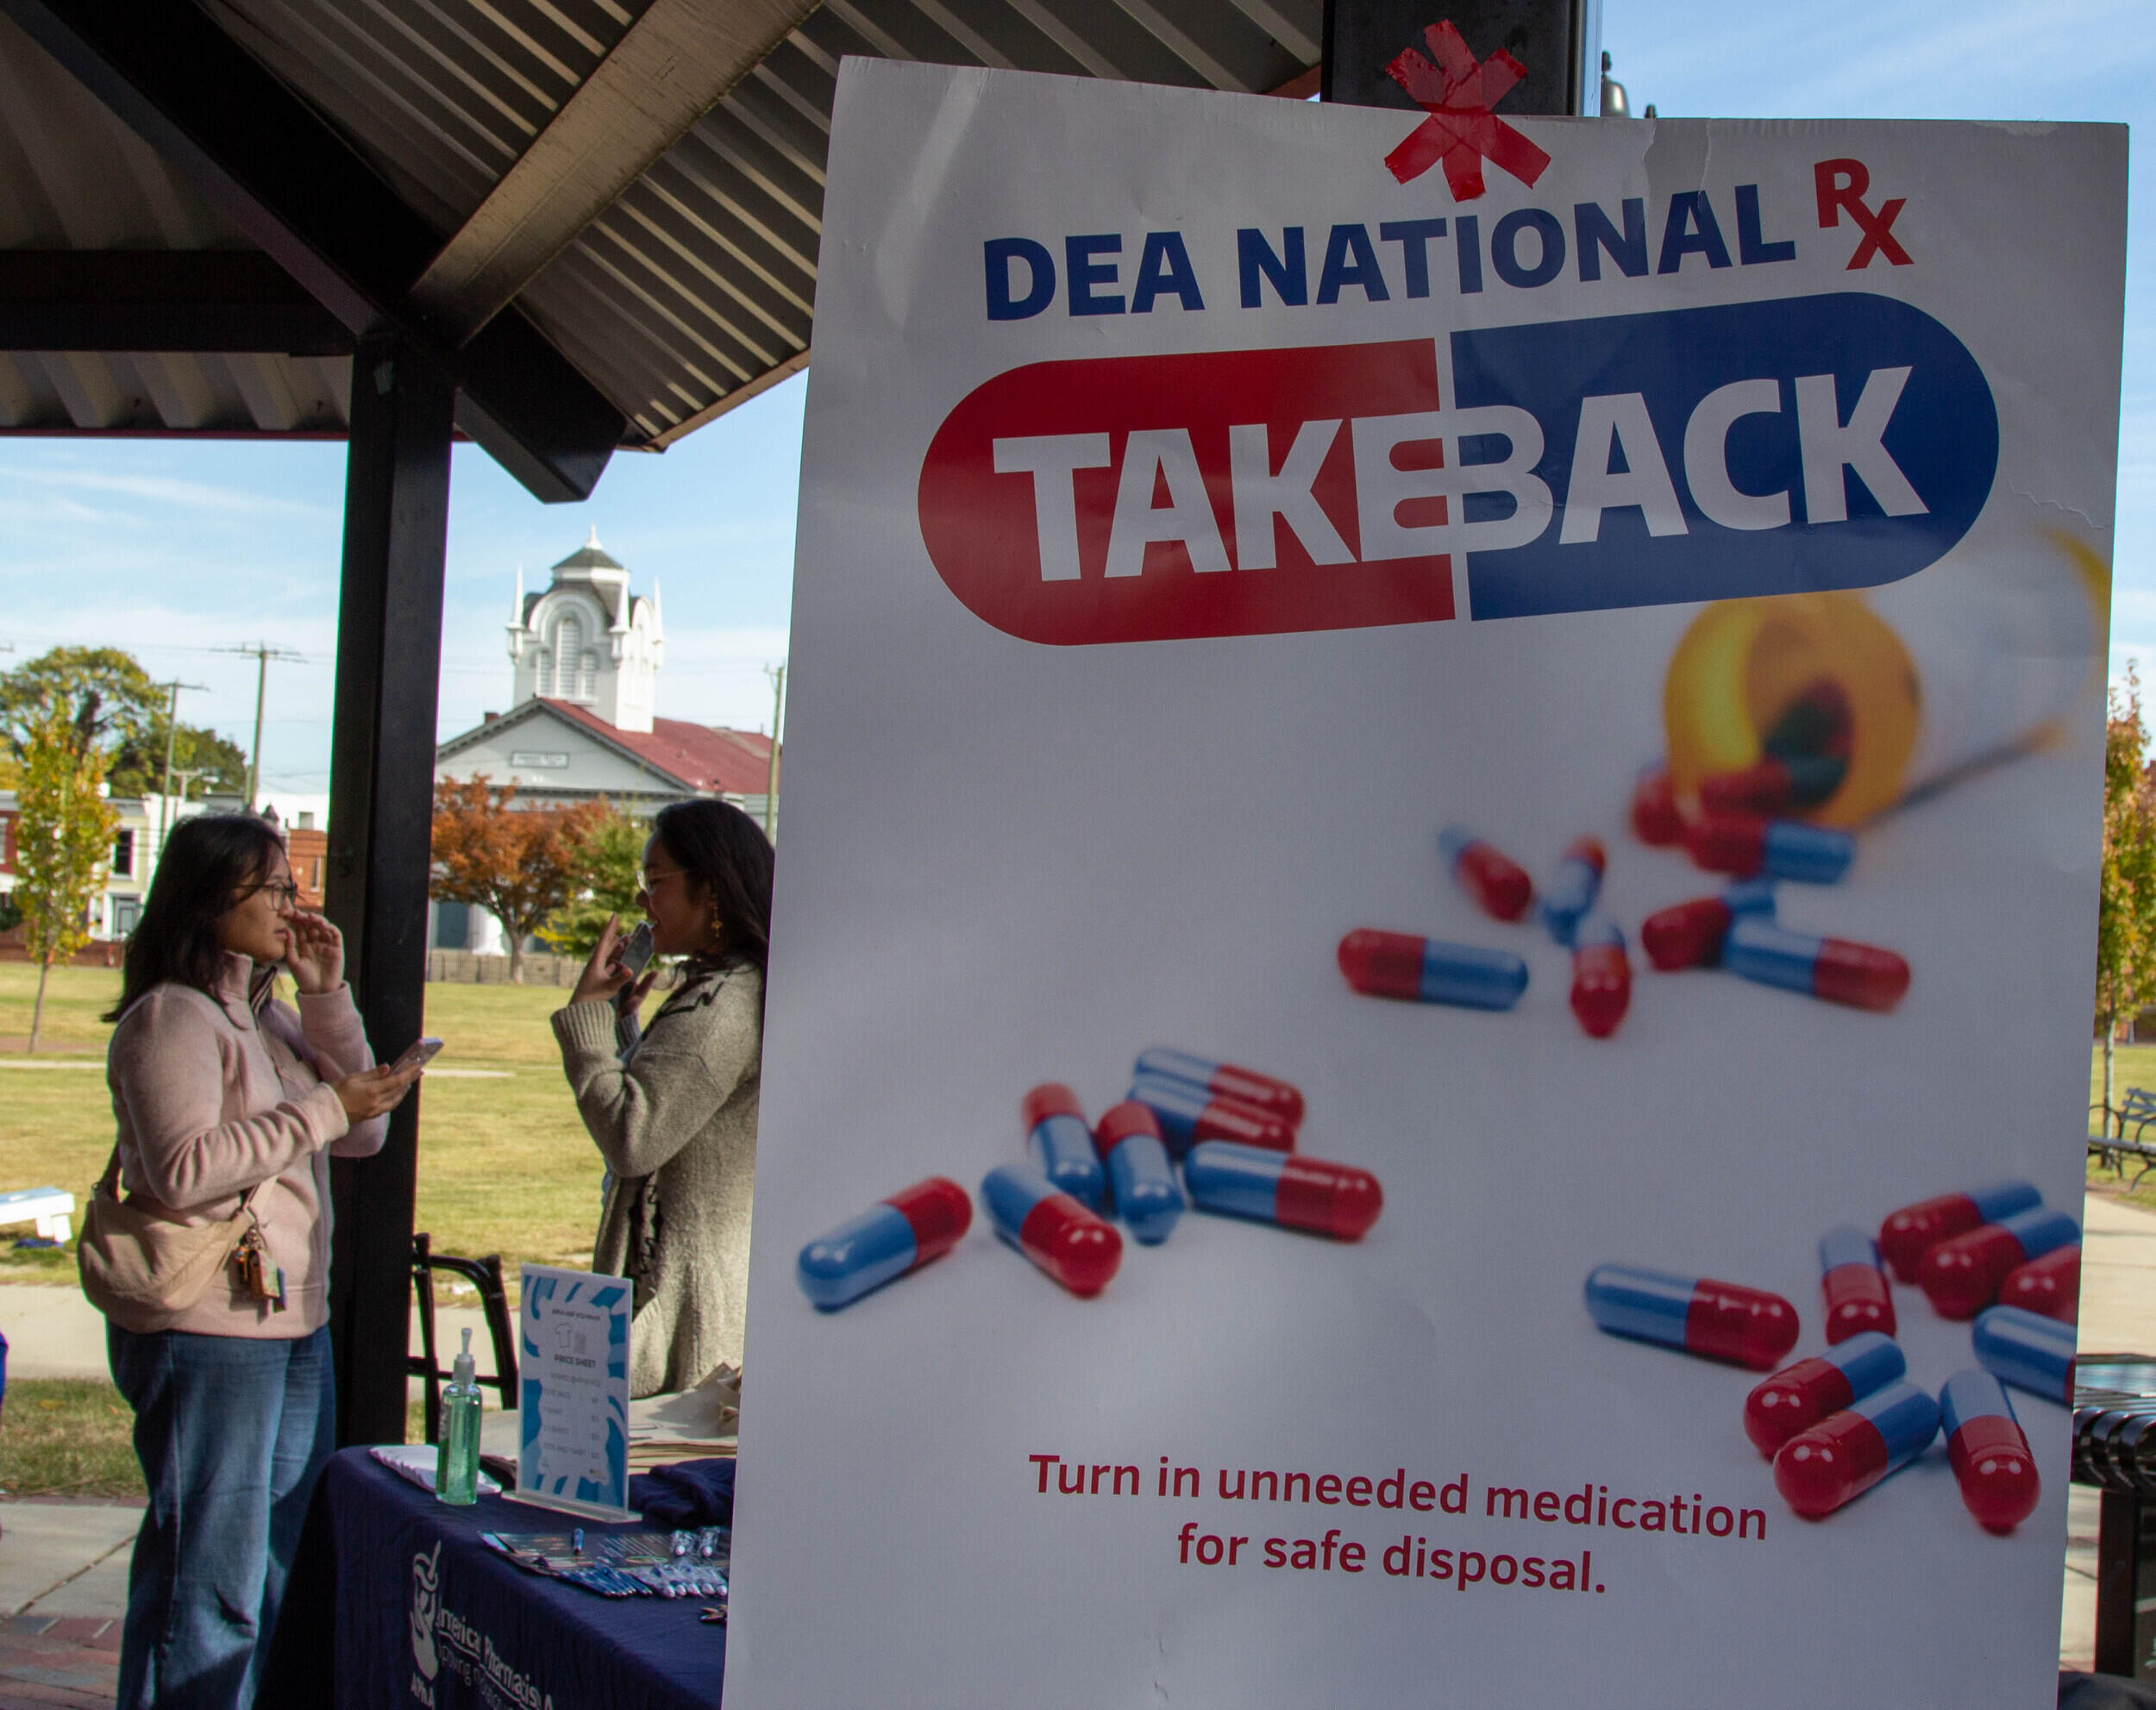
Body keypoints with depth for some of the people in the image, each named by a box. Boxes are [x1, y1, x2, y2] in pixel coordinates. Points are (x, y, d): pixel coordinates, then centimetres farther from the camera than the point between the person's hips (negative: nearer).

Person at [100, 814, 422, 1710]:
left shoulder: (267, 1015, 16)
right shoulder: (172, 1017, -10)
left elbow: (364, 1134, 13)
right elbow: (183, 1172, -22)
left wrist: (327, 998, 5)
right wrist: (319, 1111, -18)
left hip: (296, 1326, 9)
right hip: (207, 1333, -9)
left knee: (289, 1567, 13)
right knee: (208, 1578, -5)